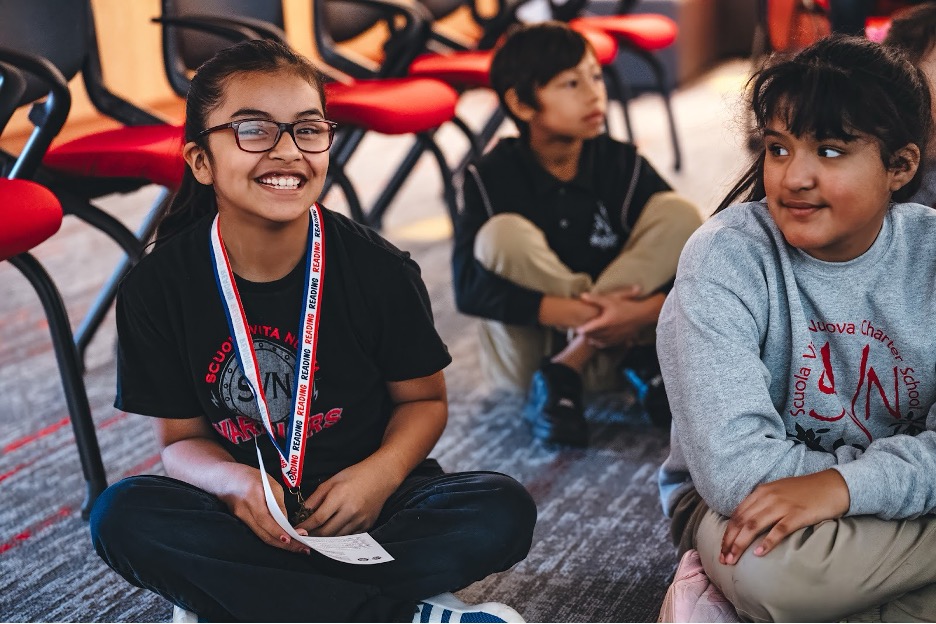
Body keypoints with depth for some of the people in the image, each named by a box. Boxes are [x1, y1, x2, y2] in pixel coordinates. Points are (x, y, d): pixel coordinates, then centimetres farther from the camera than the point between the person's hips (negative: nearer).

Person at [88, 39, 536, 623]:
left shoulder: (381, 269, -10)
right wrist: (235, 483, -25)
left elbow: (423, 399, 2)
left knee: (504, 511, -26)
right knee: (123, 515, -29)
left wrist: (382, 472, -20)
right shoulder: (158, 286, -8)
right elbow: (182, 438, -2)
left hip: (368, 503, 0)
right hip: (248, 512, 1)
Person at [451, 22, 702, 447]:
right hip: (526, 357, -2)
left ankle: (563, 373, -19)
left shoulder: (623, 165, -4)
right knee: (502, 234, -27)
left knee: (678, 213, -15)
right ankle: (639, 359, -18)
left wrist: (647, 310, -30)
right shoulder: (491, 179, -11)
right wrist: (576, 313, -31)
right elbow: (469, 287, -22)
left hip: (605, 354, 3)